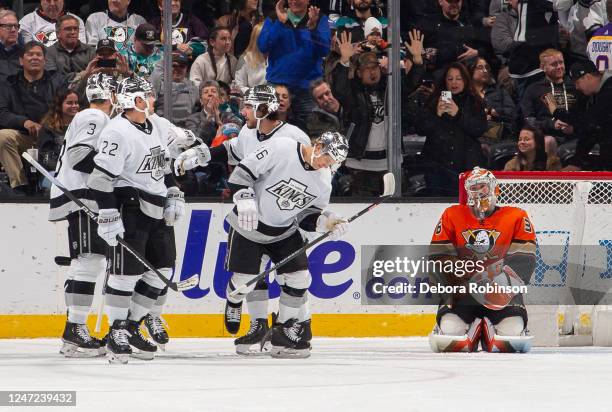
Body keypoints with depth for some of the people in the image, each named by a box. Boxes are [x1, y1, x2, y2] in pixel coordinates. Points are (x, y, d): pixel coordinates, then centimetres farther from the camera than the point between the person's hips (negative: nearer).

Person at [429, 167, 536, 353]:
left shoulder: (516, 217, 3)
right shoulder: (452, 216, 7)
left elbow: (524, 260, -3)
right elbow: (438, 256, 2)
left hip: (502, 294, 0)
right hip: (463, 293, 1)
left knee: (513, 334, -24)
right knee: (449, 334, -24)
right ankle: (473, 329, 13)